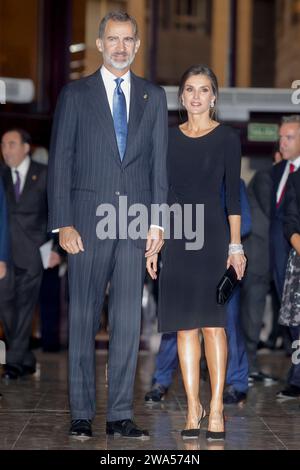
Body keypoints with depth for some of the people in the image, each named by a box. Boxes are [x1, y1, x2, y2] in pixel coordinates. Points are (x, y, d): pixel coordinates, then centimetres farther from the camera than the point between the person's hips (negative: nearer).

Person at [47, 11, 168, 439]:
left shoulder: (154, 97, 13)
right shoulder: (75, 95, 6)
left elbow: (159, 163, 10)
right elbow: (60, 162, 2)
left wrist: (157, 221, 1)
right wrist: (63, 223, -7)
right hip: (88, 222, -2)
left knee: (128, 321, 1)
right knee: (83, 320, 1)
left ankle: (121, 415, 7)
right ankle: (81, 415, 8)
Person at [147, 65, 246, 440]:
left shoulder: (227, 138, 2)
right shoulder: (169, 138, 10)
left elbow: (232, 194, 0)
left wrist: (236, 246, -5)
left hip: (212, 234, -3)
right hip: (176, 238, 3)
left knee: (213, 324, -5)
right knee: (184, 326, 3)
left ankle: (216, 409, 0)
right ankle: (193, 407, 10)